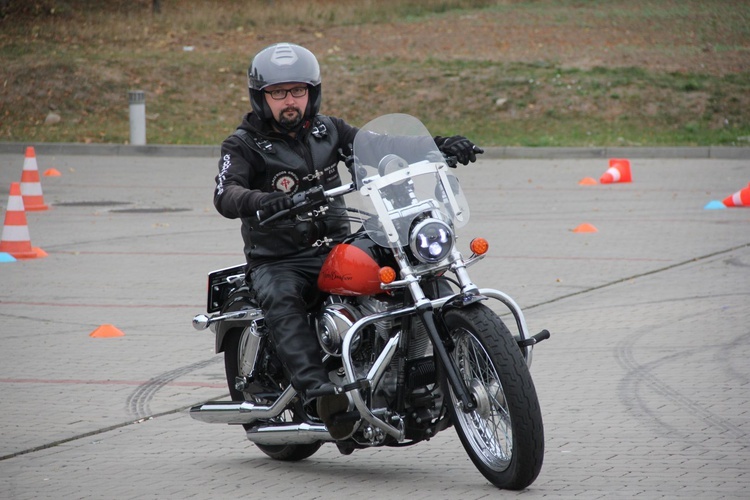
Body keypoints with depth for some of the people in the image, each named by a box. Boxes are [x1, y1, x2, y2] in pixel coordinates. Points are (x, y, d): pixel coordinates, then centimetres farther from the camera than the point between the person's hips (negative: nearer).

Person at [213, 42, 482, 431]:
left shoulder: (327, 130, 14)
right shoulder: (243, 145, -2)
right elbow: (226, 195, -19)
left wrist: (440, 145, -4)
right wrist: (265, 201, -42)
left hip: (334, 249, 4)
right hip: (276, 262, -4)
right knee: (282, 302, -36)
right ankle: (316, 389, -51)